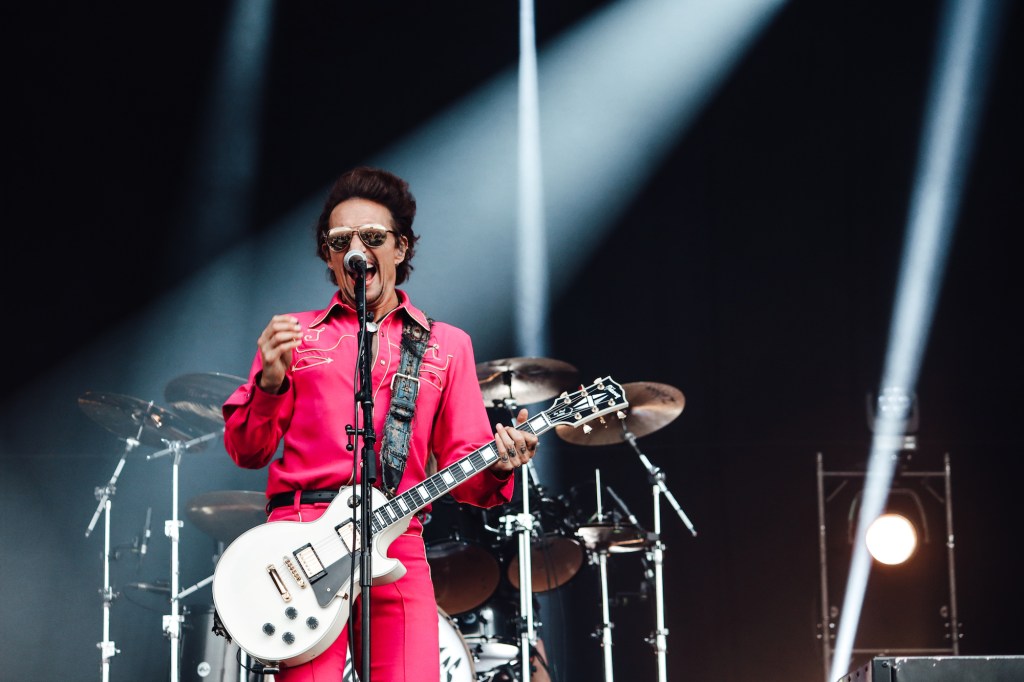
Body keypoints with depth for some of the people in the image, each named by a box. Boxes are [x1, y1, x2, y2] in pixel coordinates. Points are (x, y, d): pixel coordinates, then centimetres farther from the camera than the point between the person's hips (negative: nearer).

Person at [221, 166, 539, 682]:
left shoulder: (446, 346, 19)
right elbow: (246, 452, 11)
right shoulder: (293, 335, 16)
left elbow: (460, 465, 14)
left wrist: (496, 465, -9)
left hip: (397, 545, 1)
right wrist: (271, 382, -7)